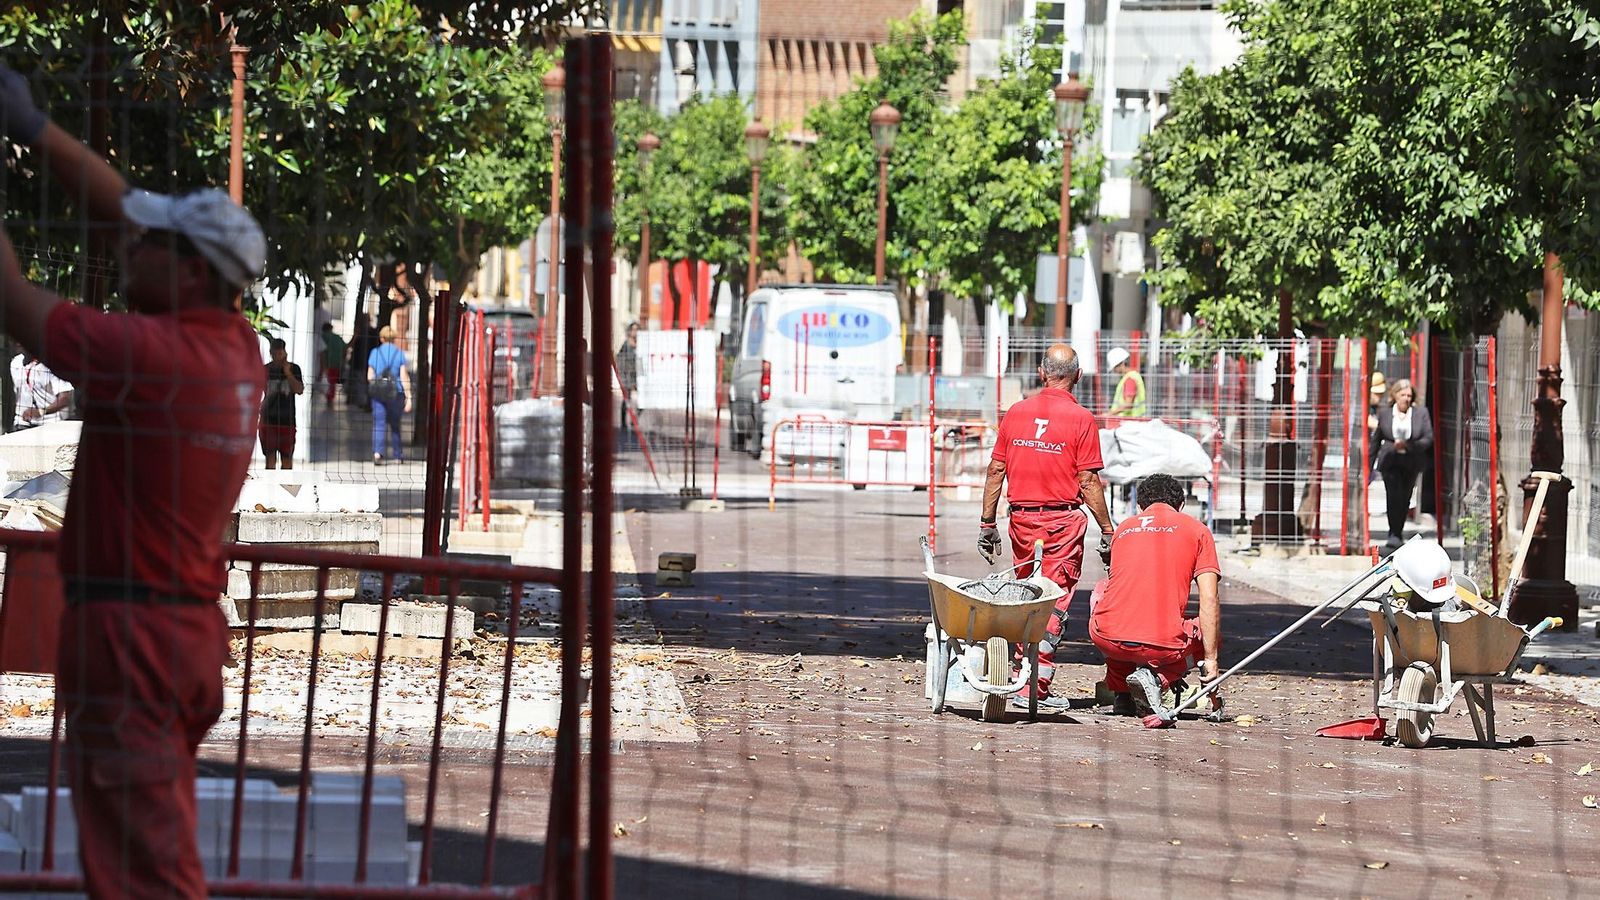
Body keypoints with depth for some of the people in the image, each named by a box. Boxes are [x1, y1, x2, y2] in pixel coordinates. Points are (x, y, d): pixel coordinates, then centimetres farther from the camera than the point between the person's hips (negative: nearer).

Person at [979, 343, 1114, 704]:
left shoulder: (1016, 412, 5)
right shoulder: (1081, 419, -7)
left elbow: (996, 470, 7)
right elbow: (1089, 482, -9)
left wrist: (987, 523, 13)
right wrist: (1107, 530, -2)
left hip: (1022, 518, 4)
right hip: (1063, 521, -4)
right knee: (1054, 602, 0)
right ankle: (1036, 684, -4)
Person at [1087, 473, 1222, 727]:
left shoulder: (1123, 528, 22)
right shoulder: (1196, 530, 11)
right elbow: (1209, 601, 2)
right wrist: (1211, 659, 7)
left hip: (1106, 638, 3)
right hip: (1163, 646, -3)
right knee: (1209, 635, 29)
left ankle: (1120, 694, 30)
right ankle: (1158, 677, -1)